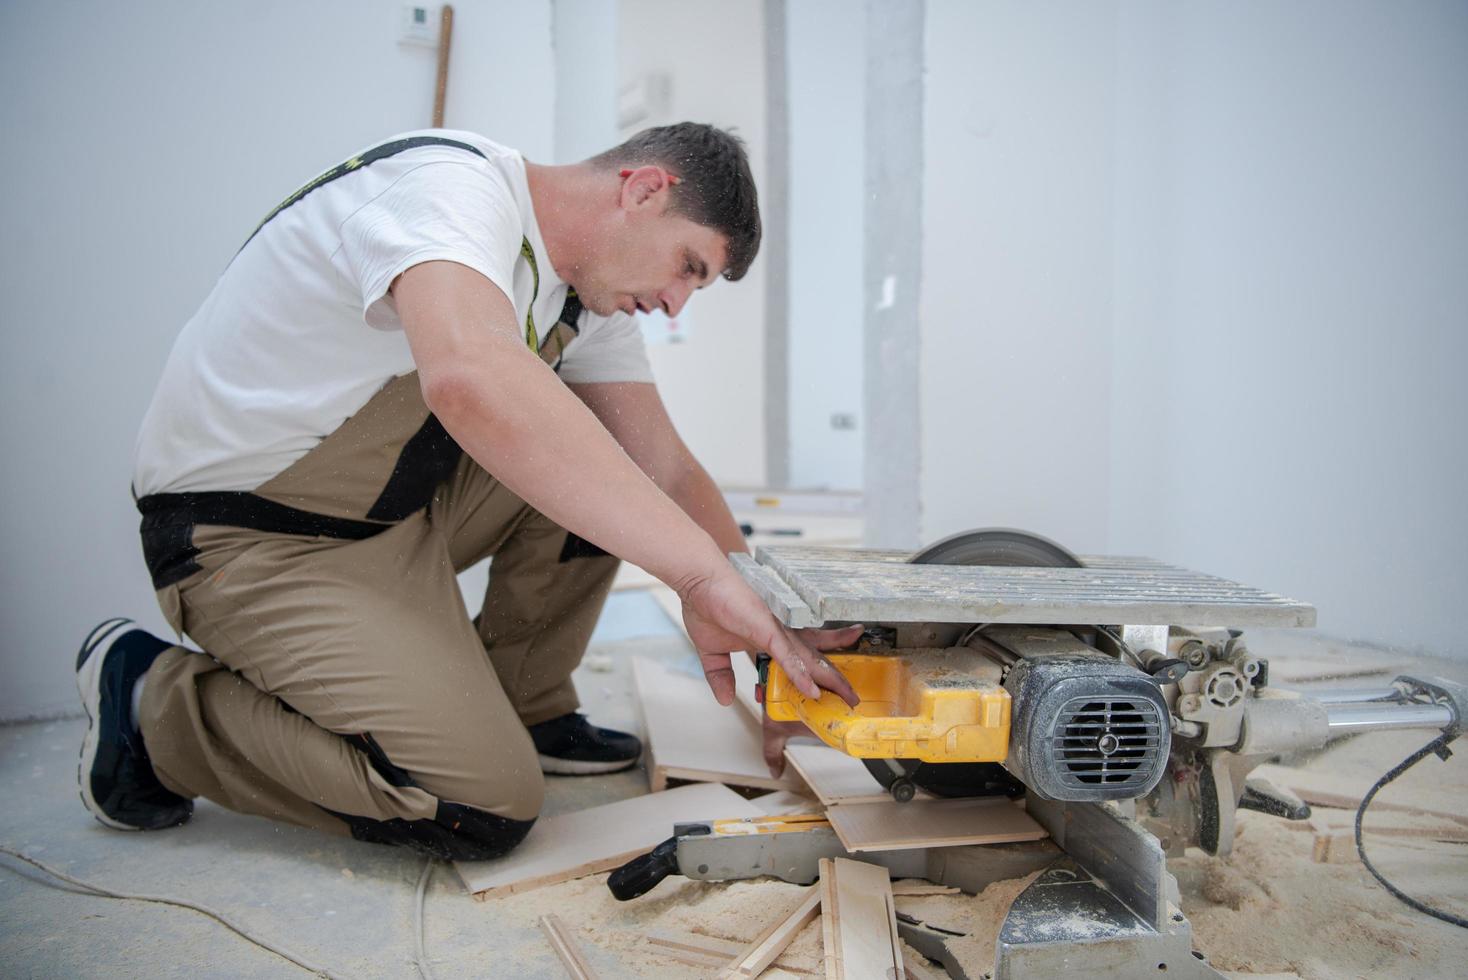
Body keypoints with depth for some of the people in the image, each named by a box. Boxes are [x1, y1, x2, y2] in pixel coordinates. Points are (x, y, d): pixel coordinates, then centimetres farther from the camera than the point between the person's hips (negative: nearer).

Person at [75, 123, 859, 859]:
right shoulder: (450, 183, -24)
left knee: (606, 470, -3)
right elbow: (470, 379, -46)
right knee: (486, 805, -16)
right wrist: (705, 572, -47)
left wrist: (774, 645, -4)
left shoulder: (589, 289, 4)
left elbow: (667, 471, 2)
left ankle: (522, 710, 11)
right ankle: (154, 703, 0)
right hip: (256, 536, -9)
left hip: (399, 508, 9)